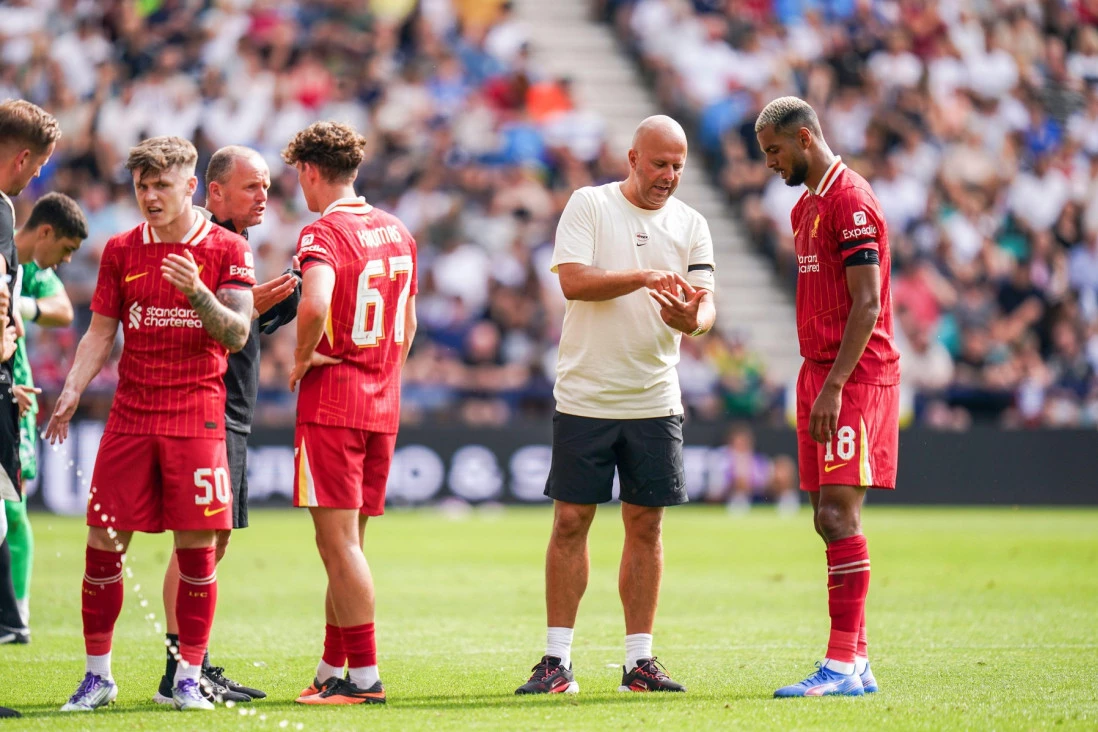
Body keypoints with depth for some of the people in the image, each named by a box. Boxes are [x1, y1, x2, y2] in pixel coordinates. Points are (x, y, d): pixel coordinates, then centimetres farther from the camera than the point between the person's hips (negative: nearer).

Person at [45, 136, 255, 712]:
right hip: (129, 419, 2)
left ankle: (189, 678, 6)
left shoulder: (227, 250, 1)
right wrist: (72, 390, -3)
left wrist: (198, 292, -21)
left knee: (196, 550, -3)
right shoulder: (121, 250, 9)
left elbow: (236, 334, -5)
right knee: (103, 545, -1)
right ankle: (98, 675, 10)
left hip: (196, 418, -2)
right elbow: (100, 333, 11)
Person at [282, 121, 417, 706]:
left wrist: (302, 359, -14)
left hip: (331, 400, -8)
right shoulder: (397, 233, 14)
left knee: (338, 541, -6)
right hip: (382, 404, 8)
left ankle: (364, 675, -8)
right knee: (346, 543, 13)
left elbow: (315, 304, -29)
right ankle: (331, 672, 18)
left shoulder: (323, 233, -11)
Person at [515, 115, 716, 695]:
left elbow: (706, 303, -2)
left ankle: (639, 660, 10)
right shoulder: (588, 205, -2)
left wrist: (693, 319, -25)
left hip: (656, 401, 3)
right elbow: (574, 280, -15)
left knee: (646, 525, 4)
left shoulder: (690, 224, 7)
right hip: (585, 399, -3)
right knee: (570, 521, -2)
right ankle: (557, 662, 2)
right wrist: (644, 278, -25)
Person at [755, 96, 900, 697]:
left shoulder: (850, 201, -12)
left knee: (838, 513, -13)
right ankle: (856, 662, 10)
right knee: (829, 517, 7)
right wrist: (814, 383, 17)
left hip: (853, 377, -10)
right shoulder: (807, 205, 18)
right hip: (820, 375, 10)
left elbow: (867, 304, -17)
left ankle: (843, 664, -14)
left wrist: (833, 387, -21)